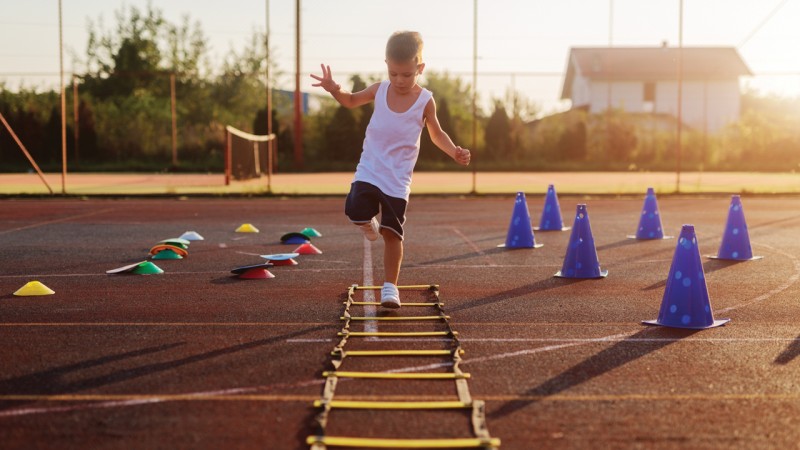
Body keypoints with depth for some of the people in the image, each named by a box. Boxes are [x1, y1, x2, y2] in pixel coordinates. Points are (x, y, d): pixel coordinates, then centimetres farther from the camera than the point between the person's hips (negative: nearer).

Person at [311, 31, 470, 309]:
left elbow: (437, 134, 7)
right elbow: (351, 101, 16)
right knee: (356, 213, -20)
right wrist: (335, 90, -6)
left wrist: (455, 152, -11)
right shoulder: (380, 90, -1)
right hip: (368, 171, 2)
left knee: (392, 233, -3)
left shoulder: (425, 101, -6)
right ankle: (370, 223, 18)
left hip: (397, 179, -2)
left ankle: (390, 286, 9)